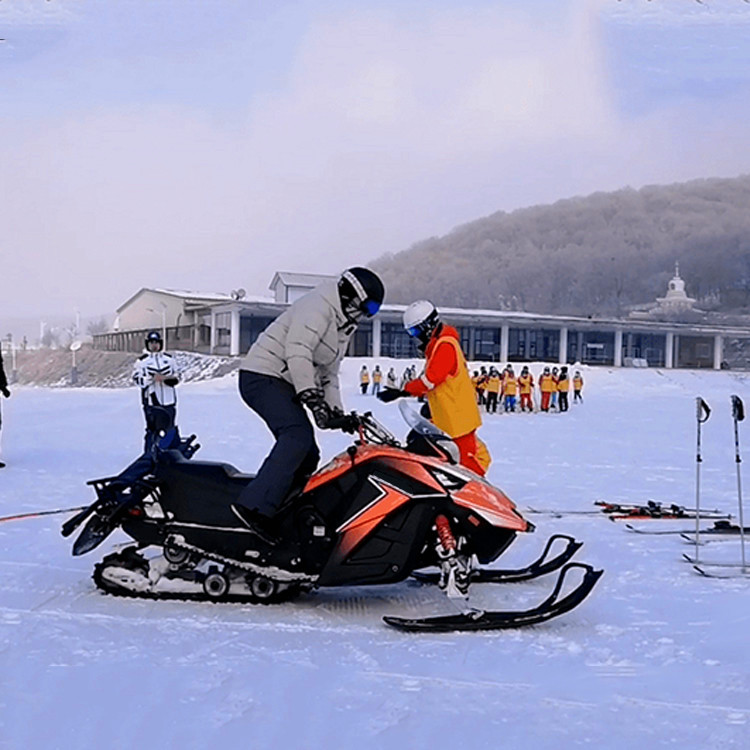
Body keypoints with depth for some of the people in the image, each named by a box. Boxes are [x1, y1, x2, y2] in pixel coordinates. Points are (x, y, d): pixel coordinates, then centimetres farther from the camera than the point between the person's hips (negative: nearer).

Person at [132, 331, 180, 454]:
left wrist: (165, 378, -10)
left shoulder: (169, 358, 10)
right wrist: (152, 379, -18)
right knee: (152, 430, -7)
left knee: (169, 429, 8)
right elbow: (137, 379, -2)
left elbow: (177, 377, 9)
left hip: (169, 400, 3)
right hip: (151, 401, -3)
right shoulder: (141, 360, 3)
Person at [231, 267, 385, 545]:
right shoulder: (318, 306, -11)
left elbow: (328, 372, 25)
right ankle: (255, 505, -35)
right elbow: (297, 353, -24)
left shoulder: (344, 328, 22)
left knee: (307, 455, 2)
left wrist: (337, 411, 10)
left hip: (285, 385, 11)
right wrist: (314, 401, -29)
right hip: (263, 375, -11)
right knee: (298, 436, -29)